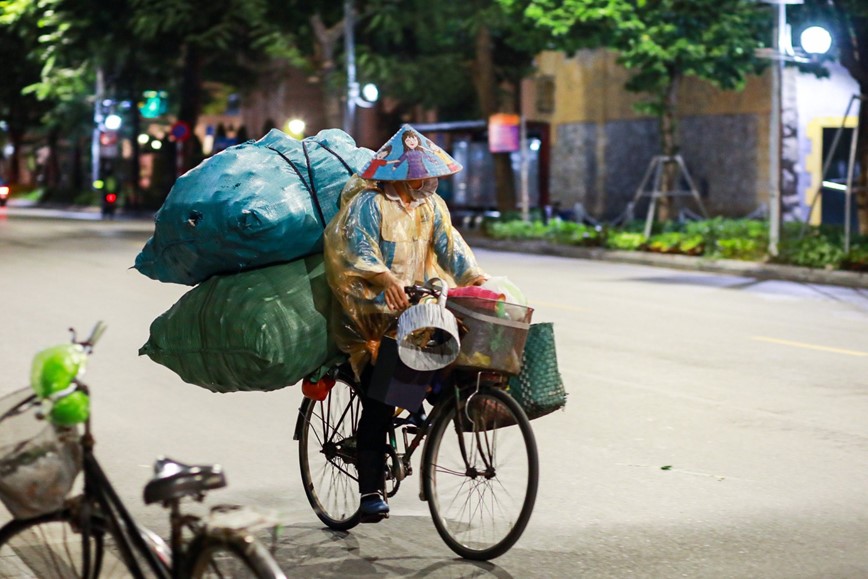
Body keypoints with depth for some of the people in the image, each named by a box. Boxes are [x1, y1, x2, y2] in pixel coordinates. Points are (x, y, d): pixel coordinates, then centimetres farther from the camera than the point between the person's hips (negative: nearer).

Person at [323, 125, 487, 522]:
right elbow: (357, 245, -19)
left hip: (418, 308, 6)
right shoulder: (369, 203, -6)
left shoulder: (432, 205, 15)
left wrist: (475, 277, -9)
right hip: (373, 313, -6)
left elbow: (449, 245, 8)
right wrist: (385, 279, -35)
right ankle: (370, 491, -7)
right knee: (377, 402, -10)